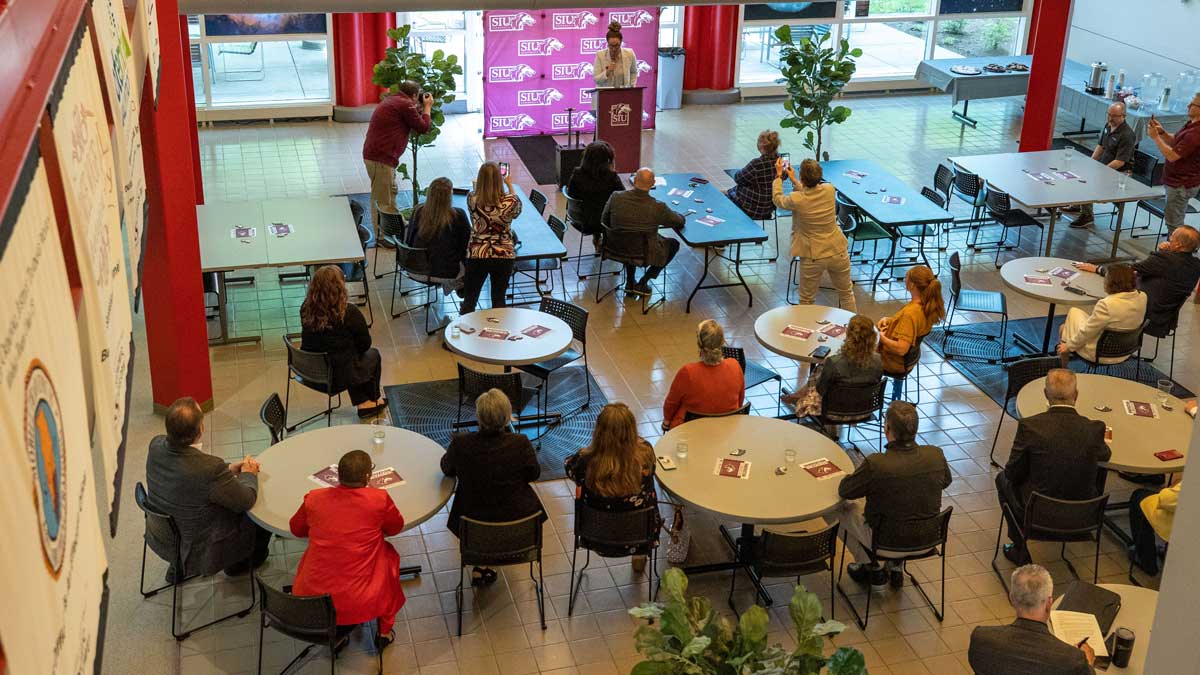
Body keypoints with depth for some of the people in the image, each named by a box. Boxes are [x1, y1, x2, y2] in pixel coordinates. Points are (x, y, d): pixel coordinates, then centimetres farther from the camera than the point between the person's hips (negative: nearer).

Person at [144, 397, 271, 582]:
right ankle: (239, 564, 40)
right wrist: (248, 473, 0)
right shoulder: (211, 469, -37)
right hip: (200, 551, -6)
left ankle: (178, 567, 33)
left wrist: (229, 470, 3)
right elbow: (246, 501, -19)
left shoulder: (156, 445, -17)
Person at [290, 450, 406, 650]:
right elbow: (396, 528, 9)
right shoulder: (380, 499, -10)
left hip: (310, 600, 2)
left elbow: (296, 529, 17)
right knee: (388, 554, 25)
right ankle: (385, 631, 34)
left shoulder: (313, 498, -3)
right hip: (360, 602, -2)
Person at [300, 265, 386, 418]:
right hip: (339, 377, -5)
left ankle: (363, 403, 38)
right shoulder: (349, 313, -25)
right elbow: (365, 344, -11)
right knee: (373, 355, 24)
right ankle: (372, 401, 46)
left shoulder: (306, 310, -10)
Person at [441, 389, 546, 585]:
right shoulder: (521, 444, -23)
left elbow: (447, 469, 0)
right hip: (517, 520, -1)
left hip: (473, 526, 1)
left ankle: (480, 564, 34)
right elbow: (534, 474, -3)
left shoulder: (460, 444, -22)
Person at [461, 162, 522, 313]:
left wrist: (481, 182, 28)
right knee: (499, 301, 14)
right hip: (504, 256, 0)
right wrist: (510, 185, 22)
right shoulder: (510, 201, -14)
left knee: (469, 301, 14)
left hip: (476, 255, 0)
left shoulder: (472, 199, -13)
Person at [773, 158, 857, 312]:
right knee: (846, 293, 22)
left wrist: (778, 175, 14)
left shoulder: (796, 200, -21)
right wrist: (793, 181, 21)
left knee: (806, 300, 15)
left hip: (812, 258, -3)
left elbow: (777, 199, 2)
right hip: (838, 252, 3)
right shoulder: (829, 190, -11)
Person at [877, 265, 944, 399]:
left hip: (892, 362, -8)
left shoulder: (910, 313, -34)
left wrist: (881, 337, -20)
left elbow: (901, 349, -35)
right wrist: (889, 320, 0)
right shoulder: (929, 305, -8)